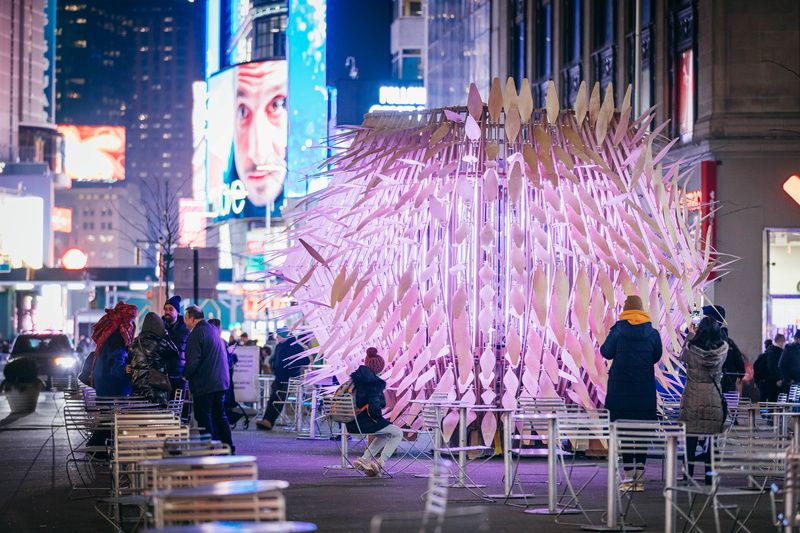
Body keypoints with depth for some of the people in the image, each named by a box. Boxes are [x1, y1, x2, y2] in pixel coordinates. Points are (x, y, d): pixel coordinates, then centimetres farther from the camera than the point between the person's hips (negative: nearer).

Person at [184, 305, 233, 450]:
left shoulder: (196, 334, -14)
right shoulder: (214, 330, 13)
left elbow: (193, 361, -19)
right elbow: (226, 355, 20)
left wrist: (185, 375, -3)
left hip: (204, 384, -8)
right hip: (221, 382, 8)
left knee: (204, 418, -2)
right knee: (220, 416, 16)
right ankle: (228, 447, 19)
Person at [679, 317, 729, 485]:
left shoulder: (691, 348, -13)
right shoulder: (723, 349, -7)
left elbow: (683, 358, 9)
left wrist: (690, 335, 19)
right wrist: (715, 329, 26)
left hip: (692, 399, -2)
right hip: (714, 399, 2)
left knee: (690, 437, 5)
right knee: (710, 439, 7)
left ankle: (688, 475, 8)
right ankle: (709, 476, 9)